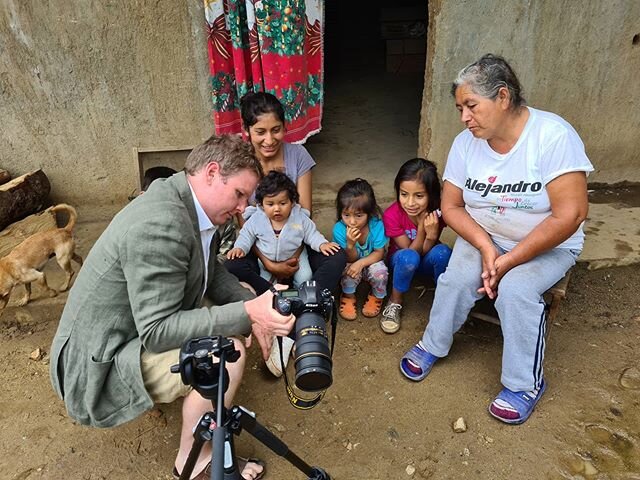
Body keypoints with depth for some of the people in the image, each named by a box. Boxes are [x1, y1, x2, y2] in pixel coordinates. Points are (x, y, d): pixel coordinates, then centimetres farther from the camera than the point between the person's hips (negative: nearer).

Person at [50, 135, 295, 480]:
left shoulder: (192, 207, -2)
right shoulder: (159, 224, -31)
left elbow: (211, 273, 8)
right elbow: (156, 331, -30)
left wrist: (250, 308, -9)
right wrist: (246, 314, -34)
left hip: (142, 331, 9)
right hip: (100, 364, -9)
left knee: (236, 302, 11)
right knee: (228, 353, -26)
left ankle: (173, 390, 17)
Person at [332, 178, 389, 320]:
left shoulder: (376, 225, -26)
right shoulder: (339, 229, -25)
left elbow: (379, 253, -16)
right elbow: (351, 259, -18)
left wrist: (361, 263, -33)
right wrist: (350, 244, -40)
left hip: (371, 262, 1)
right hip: (351, 263, 0)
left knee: (380, 271, -31)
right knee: (350, 270, -33)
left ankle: (376, 296, 4)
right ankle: (348, 296, 1)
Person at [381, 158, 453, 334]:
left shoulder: (437, 212, -23)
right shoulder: (392, 215, -28)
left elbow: (424, 251, -19)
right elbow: (411, 251, -21)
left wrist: (432, 235, -39)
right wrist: (421, 227, -36)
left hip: (427, 260, 2)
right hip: (402, 260, -1)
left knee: (442, 251, -34)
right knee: (408, 257, -38)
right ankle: (395, 302, -13)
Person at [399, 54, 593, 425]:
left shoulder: (553, 135, -22)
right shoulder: (466, 142, -8)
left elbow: (569, 215, -24)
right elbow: (451, 206, -3)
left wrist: (508, 261, -24)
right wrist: (485, 246, -19)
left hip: (548, 245, -3)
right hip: (484, 236, 3)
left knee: (515, 290, -28)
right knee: (457, 279, -22)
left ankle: (526, 384, -3)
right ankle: (432, 346, 6)